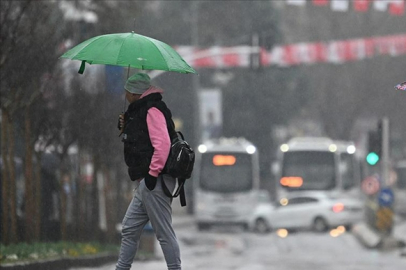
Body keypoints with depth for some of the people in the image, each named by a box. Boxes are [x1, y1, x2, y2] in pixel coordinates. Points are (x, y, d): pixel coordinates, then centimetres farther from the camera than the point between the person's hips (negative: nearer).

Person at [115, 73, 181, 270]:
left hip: (155, 182, -11)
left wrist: (153, 173, -22)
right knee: (129, 229, 14)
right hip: (146, 183, 11)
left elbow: (162, 143, -22)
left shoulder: (152, 110, -12)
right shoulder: (139, 111, 20)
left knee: (164, 232, -7)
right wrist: (126, 129, 13)